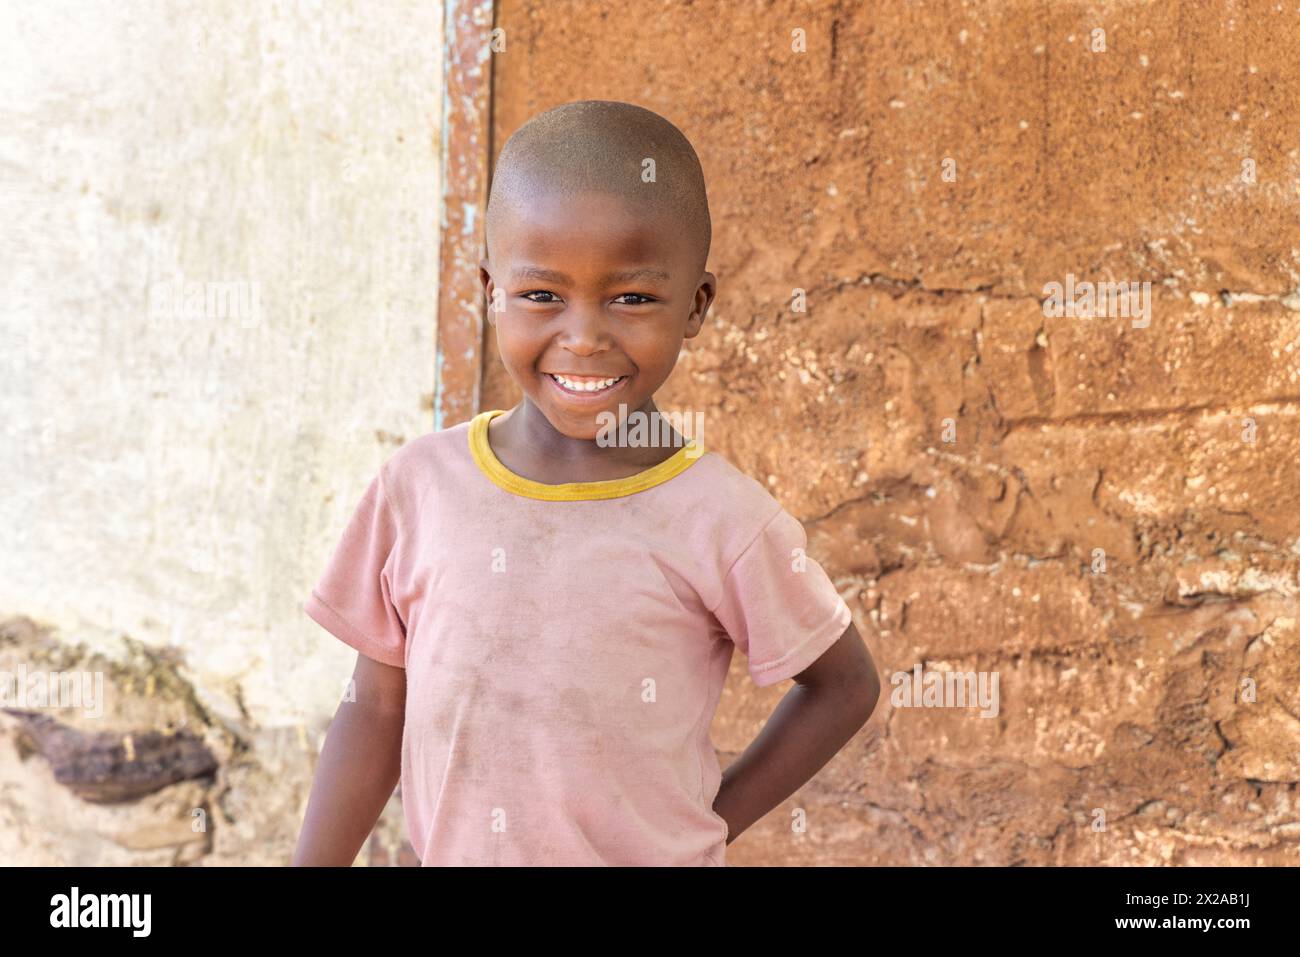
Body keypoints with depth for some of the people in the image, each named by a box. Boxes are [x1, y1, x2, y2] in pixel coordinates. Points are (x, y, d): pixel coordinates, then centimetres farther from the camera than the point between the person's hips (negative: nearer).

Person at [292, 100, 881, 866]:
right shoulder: (421, 485, -8)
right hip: (452, 853, 2)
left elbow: (845, 685, -2)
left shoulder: (720, 521, -15)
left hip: (651, 857, -2)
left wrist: (714, 825, -5)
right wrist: (316, 861, 2)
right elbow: (376, 710, 1)